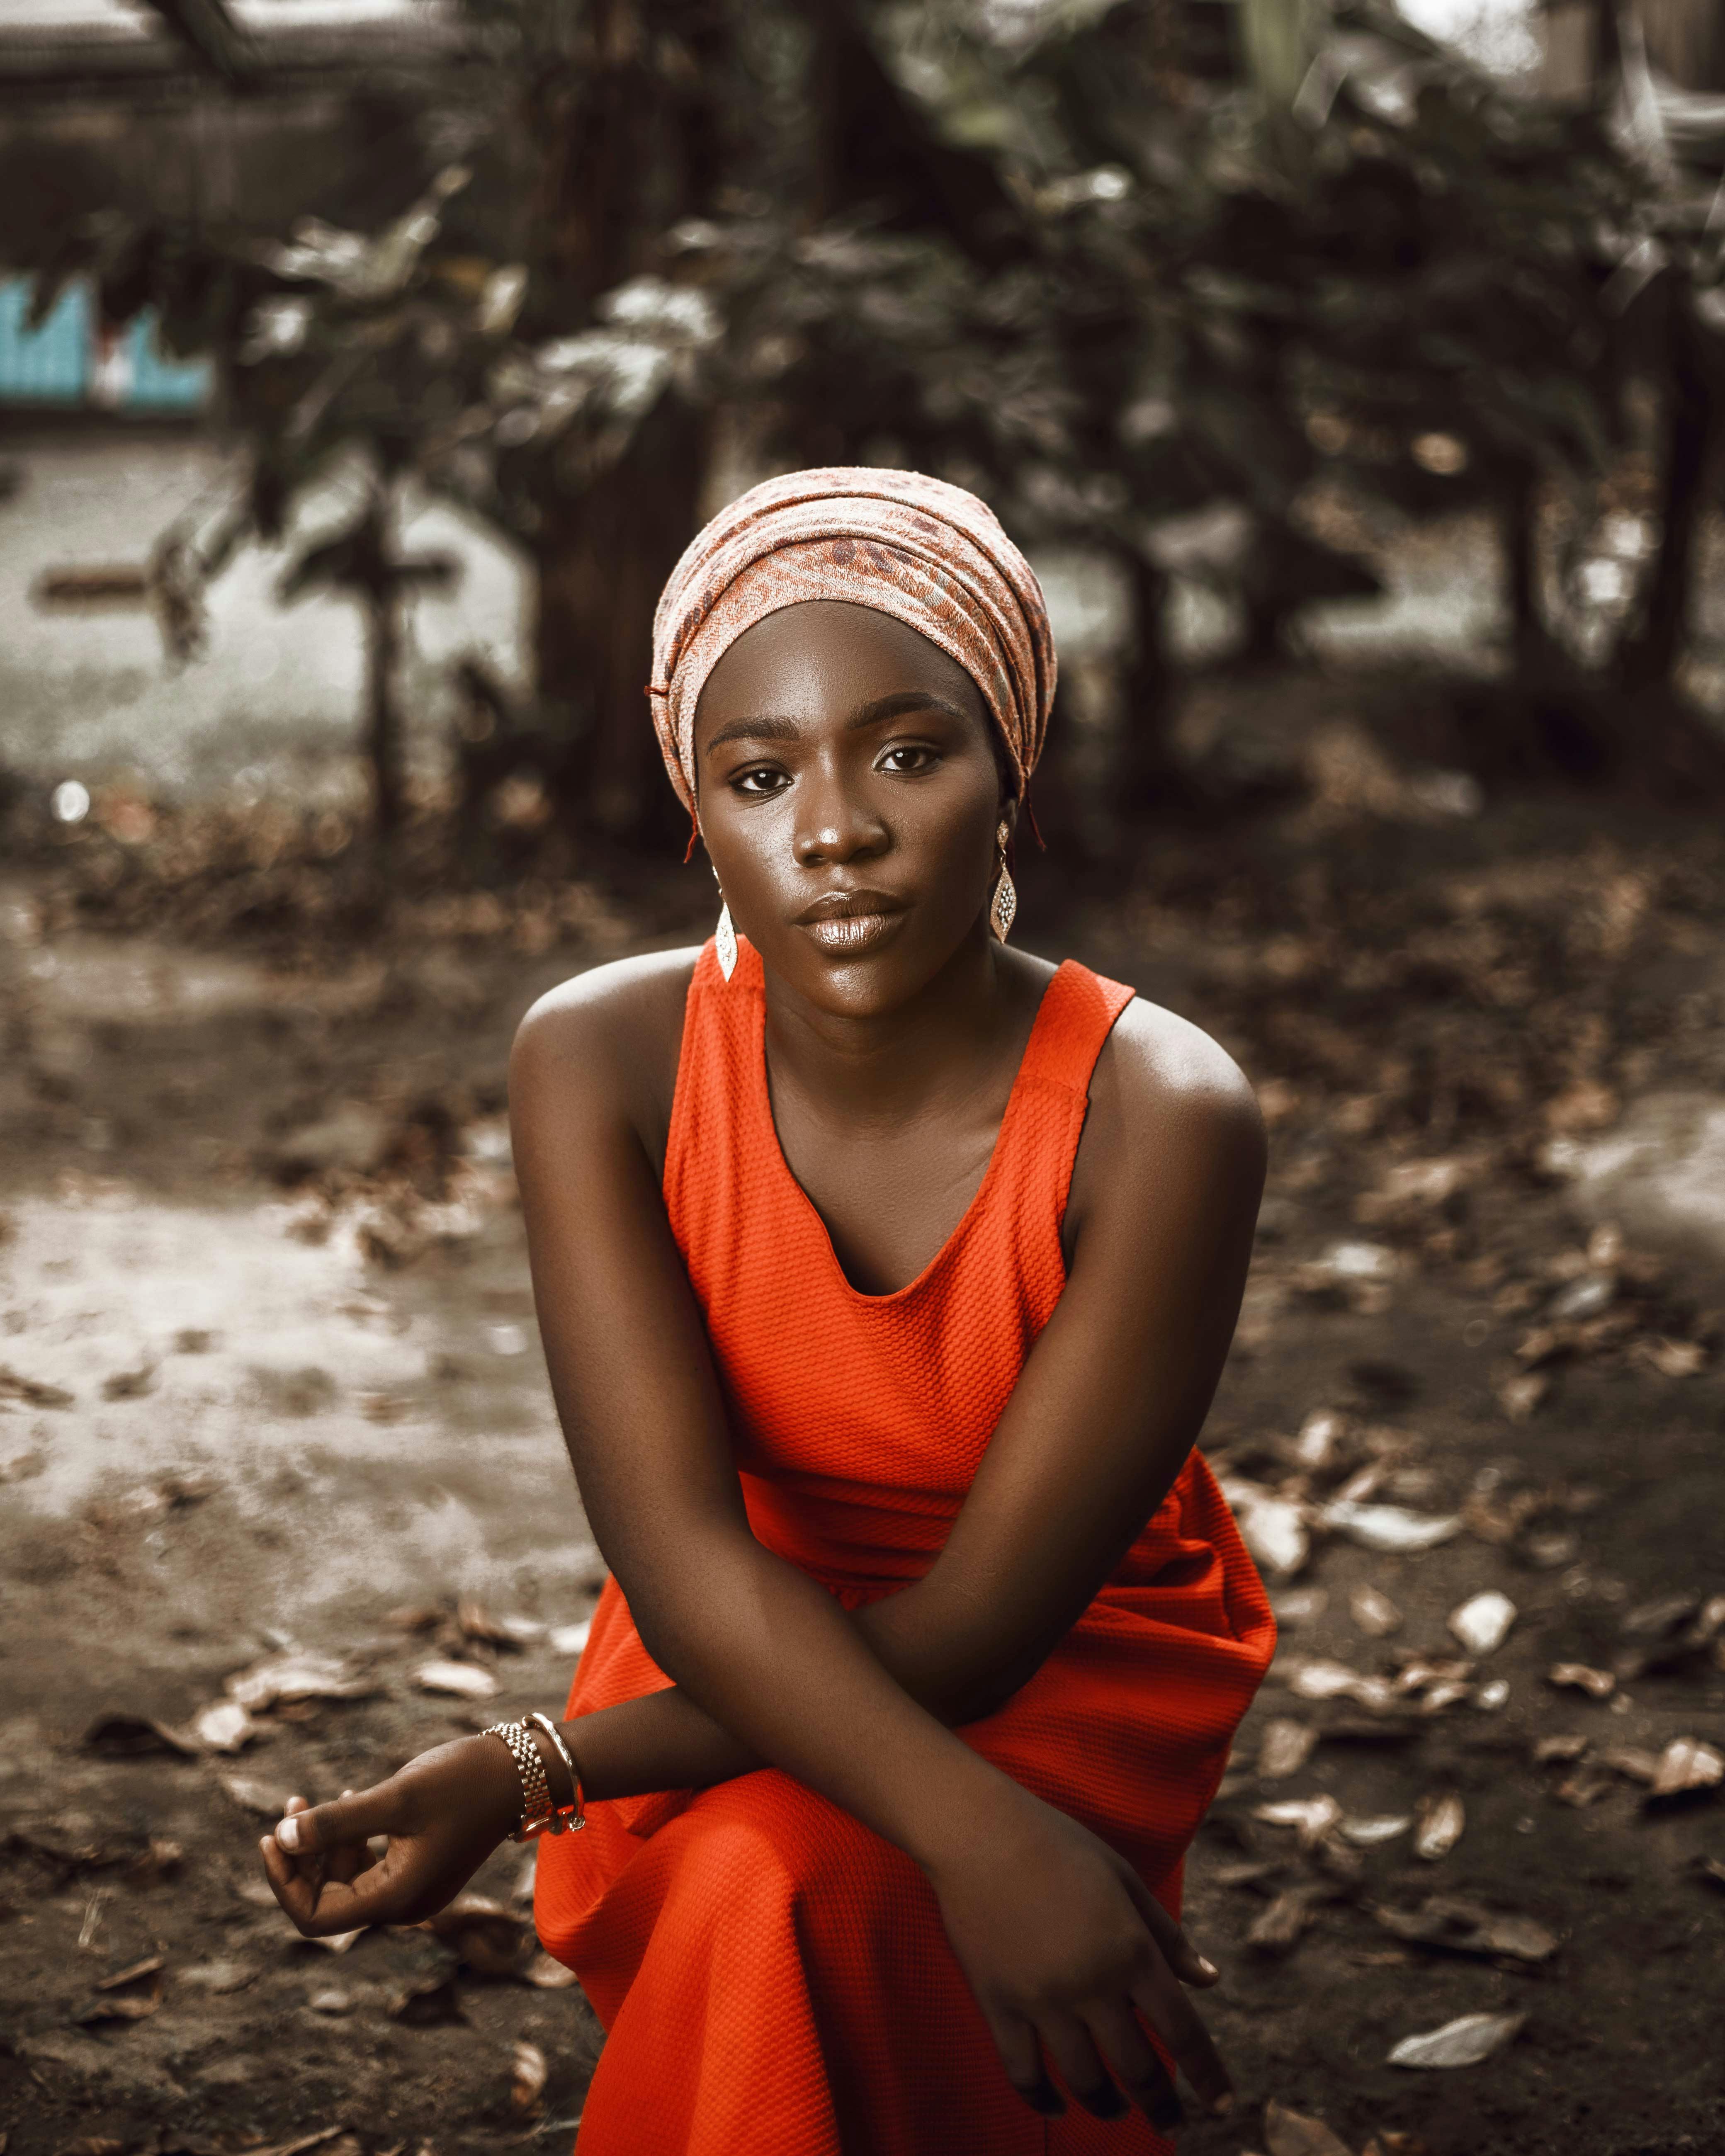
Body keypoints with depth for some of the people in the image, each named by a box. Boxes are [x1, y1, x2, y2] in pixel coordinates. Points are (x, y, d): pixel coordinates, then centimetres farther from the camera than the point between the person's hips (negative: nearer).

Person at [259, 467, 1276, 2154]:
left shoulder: (1158, 1119, -27)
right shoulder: (599, 1061, -20)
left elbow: (974, 1625, -24)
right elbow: (679, 1552, -25)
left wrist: (525, 1772, -29)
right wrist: (983, 1835, -40)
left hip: (1079, 1660, -2)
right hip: (746, 1637, 2)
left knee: (789, 1881, -30)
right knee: (745, 1899, -28)